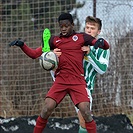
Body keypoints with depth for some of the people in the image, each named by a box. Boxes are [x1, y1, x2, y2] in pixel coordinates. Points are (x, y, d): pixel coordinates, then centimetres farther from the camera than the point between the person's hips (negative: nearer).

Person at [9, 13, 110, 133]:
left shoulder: (82, 37, 7)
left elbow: (106, 46, 5)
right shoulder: (54, 40, 13)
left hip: (78, 81, -2)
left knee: (85, 111, -16)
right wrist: (22, 45, -5)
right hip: (60, 81, 2)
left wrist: (101, 42, -18)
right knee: (47, 108, -13)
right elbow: (34, 54, 11)